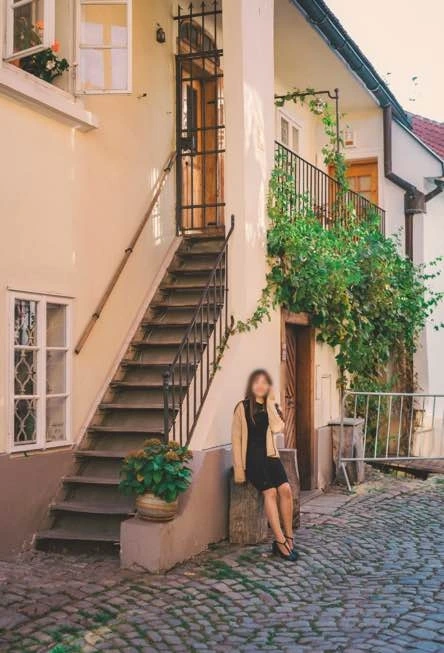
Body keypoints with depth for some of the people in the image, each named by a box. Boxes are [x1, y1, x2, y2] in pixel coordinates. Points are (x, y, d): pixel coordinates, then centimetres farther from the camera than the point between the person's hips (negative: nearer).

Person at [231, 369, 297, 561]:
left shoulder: (272, 407, 13)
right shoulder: (242, 407, 1)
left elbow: (277, 428, -8)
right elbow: (236, 438, -2)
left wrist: (270, 402, -4)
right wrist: (239, 468, -9)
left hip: (270, 455, 4)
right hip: (251, 457, -4)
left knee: (285, 489, -21)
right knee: (270, 491, -24)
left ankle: (288, 537, -12)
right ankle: (280, 541, -21)